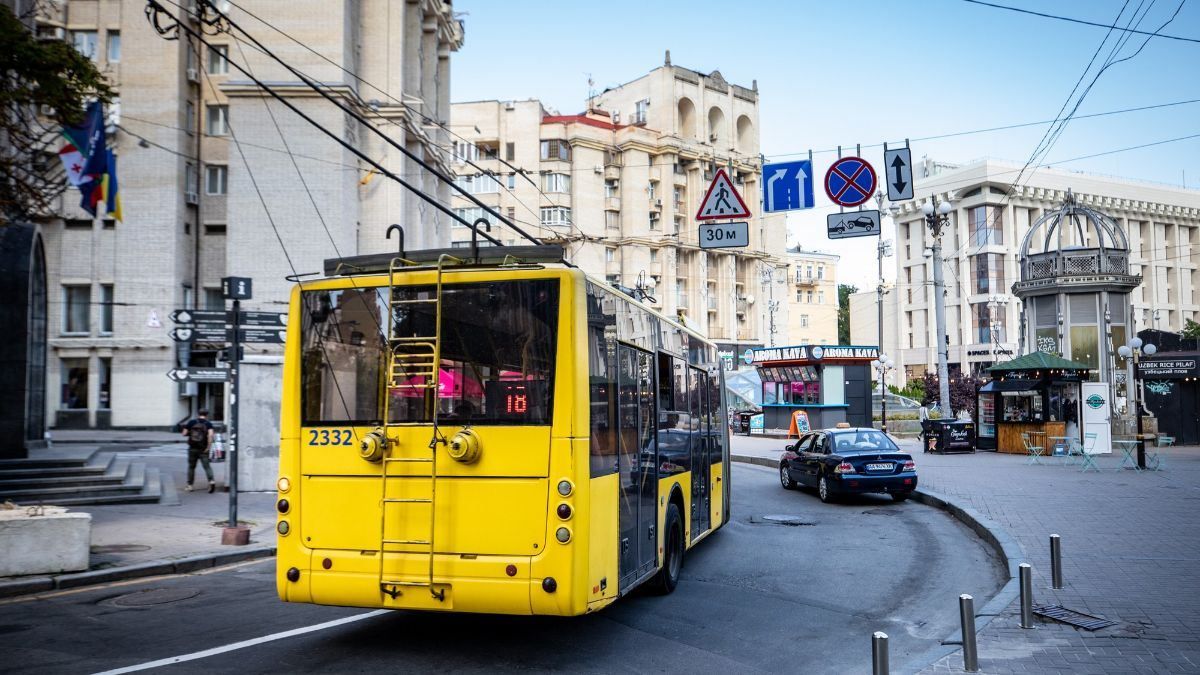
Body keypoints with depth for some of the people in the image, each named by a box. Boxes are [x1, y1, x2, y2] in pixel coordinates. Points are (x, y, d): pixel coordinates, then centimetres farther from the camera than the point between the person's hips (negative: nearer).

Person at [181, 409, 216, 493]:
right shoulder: (208, 424, -2)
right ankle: (211, 481, -23)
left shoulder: (191, 422, 4)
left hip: (192, 448, 1)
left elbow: (184, 434, 3)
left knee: (191, 467, 14)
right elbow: (210, 435, -17)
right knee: (206, 466, -3)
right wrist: (208, 447, -13)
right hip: (203, 449, -1)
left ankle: (189, 485, 18)